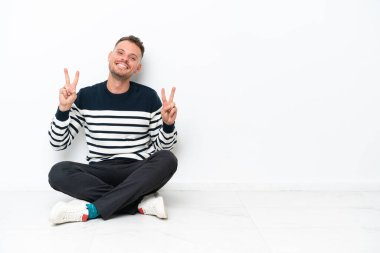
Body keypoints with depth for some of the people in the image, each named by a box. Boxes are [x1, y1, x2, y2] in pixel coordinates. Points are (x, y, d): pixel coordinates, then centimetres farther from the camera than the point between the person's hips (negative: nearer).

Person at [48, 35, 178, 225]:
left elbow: (163, 146, 8)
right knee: (58, 173, -26)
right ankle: (141, 203, -25)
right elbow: (58, 143, 5)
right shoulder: (86, 96, 4)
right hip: (99, 174, 1)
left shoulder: (149, 97, 2)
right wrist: (63, 109, -10)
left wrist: (168, 124, -12)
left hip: (138, 174, 0)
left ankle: (91, 209, -28)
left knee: (167, 160, -30)